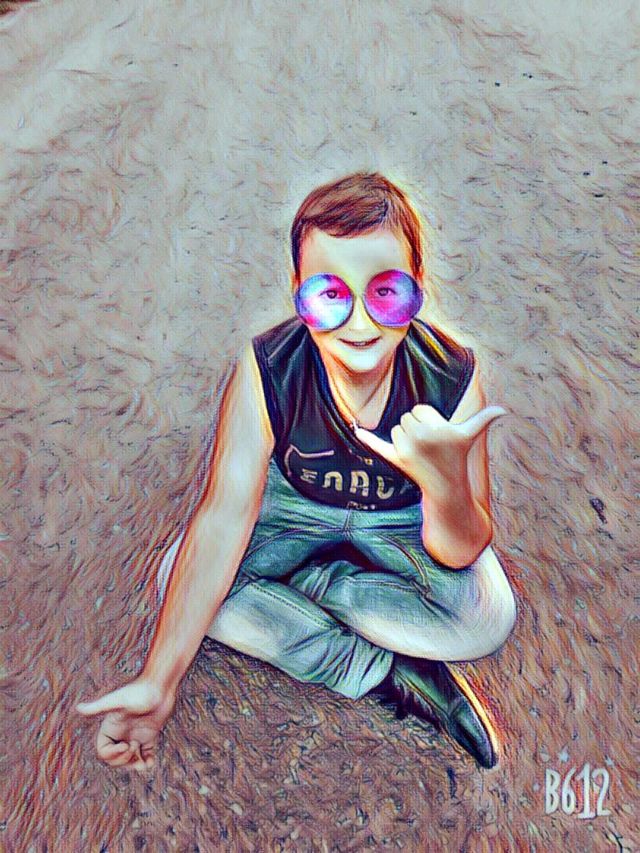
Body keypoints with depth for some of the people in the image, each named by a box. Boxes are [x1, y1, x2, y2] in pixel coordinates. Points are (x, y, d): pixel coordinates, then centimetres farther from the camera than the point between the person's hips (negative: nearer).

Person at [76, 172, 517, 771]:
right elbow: (225, 516, -31)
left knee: (487, 617, -28)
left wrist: (445, 481, -50)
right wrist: (157, 681, -36)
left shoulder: (451, 377, -28)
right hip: (296, 509, 1)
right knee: (177, 579, -22)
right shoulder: (266, 370, -29)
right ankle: (390, 675, -15)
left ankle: (309, 581, -7)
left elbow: (461, 554, -25)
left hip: (406, 522, 0)